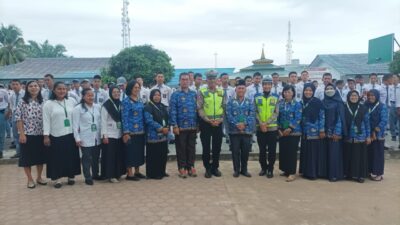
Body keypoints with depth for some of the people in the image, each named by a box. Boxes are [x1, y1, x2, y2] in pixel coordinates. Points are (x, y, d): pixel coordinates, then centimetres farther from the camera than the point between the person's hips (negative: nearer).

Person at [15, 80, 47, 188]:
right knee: (27, 157, 4)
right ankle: (30, 179, 18)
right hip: (27, 134, -3)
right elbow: (18, 118, -7)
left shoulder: (42, 102, 5)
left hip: (40, 134, 3)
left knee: (41, 156, 11)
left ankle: (39, 177, 26)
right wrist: (21, 134, -13)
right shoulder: (23, 102, -4)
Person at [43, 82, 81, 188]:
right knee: (57, 158, 4)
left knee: (71, 156, 8)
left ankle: (71, 176, 20)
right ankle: (57, 178, 13)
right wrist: (46, 135, -9)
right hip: (56, 136, -3)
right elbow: (46, 121, -5)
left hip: (70, 134, 3)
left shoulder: (71, 101, 6)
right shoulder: (48, 104, -3)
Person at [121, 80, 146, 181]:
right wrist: (126, 132, -16)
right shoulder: (126, 101, -7)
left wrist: (145, 129, 11)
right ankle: (130, 174, 10)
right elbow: (124, 118, -11)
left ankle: (137, 171, 24)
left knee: (139, 151, 12)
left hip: (140, 131, 7)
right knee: (130, 152, 0)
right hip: (131, 131, -7)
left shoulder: (140, 101, 12)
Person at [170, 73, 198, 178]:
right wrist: (174, 125, -14)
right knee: (181, 148, 6)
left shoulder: (194, 94, 9)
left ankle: (191, 167, 21)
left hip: (193, 126, 4)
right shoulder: (175, 94, -3)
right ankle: (182, 168, 16)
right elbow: (172, 111, -8)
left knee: (191, 148, 11)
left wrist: (198, 124, 8)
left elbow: (197, 109, 12)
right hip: (181, 127, -3)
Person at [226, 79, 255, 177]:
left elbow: (252, 115, -2)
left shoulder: (250, 102, 9)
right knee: (235, 151, 4)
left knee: (245, 151, 7)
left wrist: (244, 123, -17)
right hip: (234, 130, -1)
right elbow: (228, 115, -5)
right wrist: (236, 124, -18)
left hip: (247, 130, 1)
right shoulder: (230, 102, 5)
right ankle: (236, 170, 17)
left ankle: (244, 169, 21)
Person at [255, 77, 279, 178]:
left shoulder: (276, 98, 3)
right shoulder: (257, 98, 6)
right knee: (262, 150, 8)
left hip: (272, 128, -1)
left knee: (272, 150, 3)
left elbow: (276, 113, -4)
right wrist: (261, 123, -13)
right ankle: (263, 168, 22)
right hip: (260, 128, 1)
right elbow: (256, 112, 1)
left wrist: (267, 123, -16)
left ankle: (270, 169, 14)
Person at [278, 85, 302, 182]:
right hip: (282, 132, 5)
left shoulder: (297, 104, -3)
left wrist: (290, 128, -16)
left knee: (292, 152, -4)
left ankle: (292, 173, 1)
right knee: (283, 151, 9)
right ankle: (286, 170, 22)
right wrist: (279, 129, -2)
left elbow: (298, 118, -10)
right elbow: (277, 117, 8)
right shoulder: (280, 104, 9)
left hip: (293, 132, -5)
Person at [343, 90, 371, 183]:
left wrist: (368, 136, 1)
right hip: (348, 137, 0)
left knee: (360, 156, 3)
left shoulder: (363, 108, 2)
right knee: (349, 156, 5)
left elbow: (367, 122, 4)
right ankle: (349, 174, 16)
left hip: (361, 136, 0)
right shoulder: (344, 108, 2)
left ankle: (360, 175, 11)